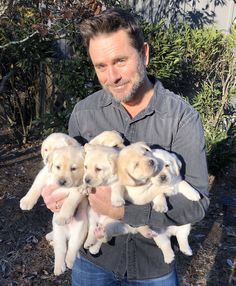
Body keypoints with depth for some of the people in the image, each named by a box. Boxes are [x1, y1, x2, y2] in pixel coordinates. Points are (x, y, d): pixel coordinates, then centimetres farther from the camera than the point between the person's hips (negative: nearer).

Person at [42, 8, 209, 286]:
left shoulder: (183, 118, -19)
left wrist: (123, 210, -31)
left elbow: (195, 202, -20)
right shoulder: (83, 112, -10)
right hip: (94, 257, 2)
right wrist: (59, 192, -21)